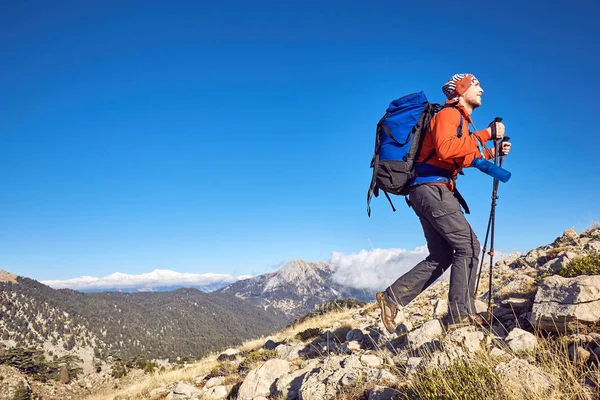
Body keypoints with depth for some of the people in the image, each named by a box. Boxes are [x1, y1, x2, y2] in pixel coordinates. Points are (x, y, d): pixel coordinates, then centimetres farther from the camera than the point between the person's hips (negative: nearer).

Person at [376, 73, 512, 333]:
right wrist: (484, 135, -18)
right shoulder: (449, 113, -5)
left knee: (442, 256, 8)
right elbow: (445, 149, -23)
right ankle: (461, 315, -8)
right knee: (468, 245, -11)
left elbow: (463, 158, 30)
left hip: (430, 192, 10)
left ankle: (392, 297, 7)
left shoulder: (460, 119, 27)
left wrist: (492, 153, 17)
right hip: (432, 188, -10)